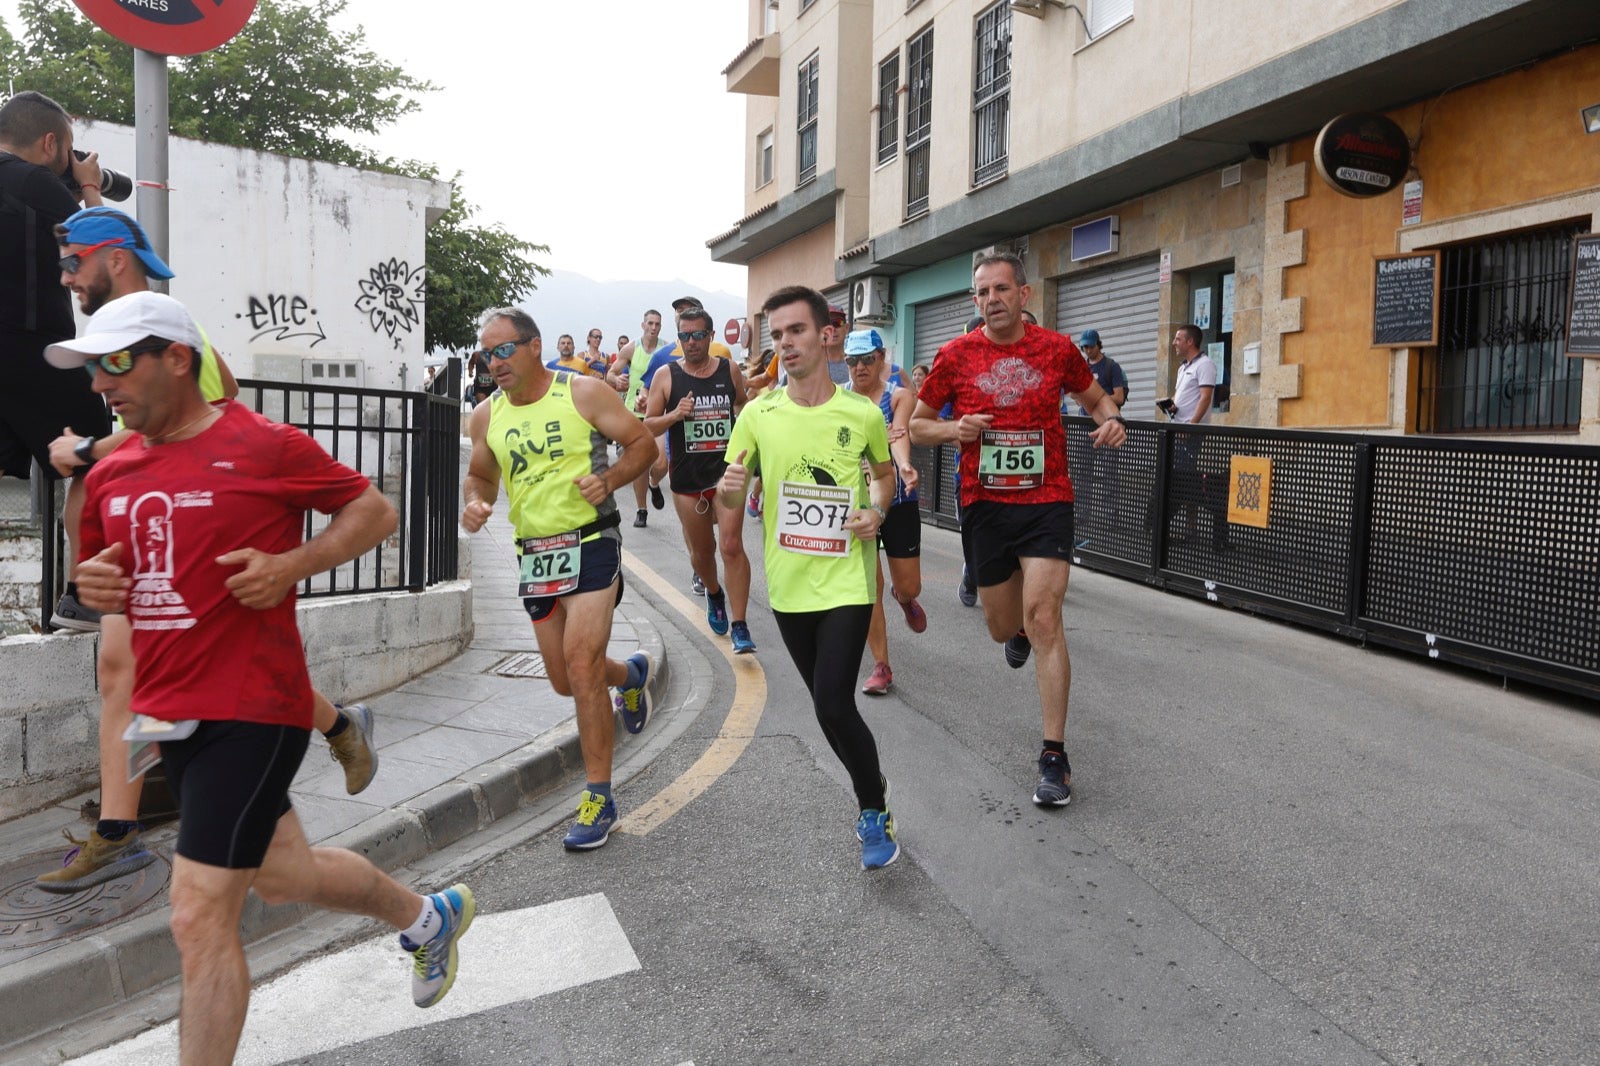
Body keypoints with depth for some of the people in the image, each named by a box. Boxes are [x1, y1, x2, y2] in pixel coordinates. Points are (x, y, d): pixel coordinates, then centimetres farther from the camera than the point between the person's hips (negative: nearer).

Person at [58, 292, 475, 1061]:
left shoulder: (265, 447, -11)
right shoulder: (111, 475, 8)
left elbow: (375, 511, -4)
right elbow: (97, 575, 22)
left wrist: (290, 566, -18)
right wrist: (94, 586, -2)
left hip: (251, 709, -8)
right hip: (170, 711, 8)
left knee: (201, 921, -4)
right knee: (283, 876, 21)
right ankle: (427, 915, 45)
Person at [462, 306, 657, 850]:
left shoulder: (583, 392, -7)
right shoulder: (486, 416, 6)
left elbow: (643, 444, -3)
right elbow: (480, 475, 19)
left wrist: (609, 479, -21)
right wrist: (472, 504, -4)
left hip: (590, 544, -6)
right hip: (534, 554, 6)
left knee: (581, 667, -16)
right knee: (565, 680, 12)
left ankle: (599, 797, -4)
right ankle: (631, 673, 46)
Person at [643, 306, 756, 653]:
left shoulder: (730, 370, 2)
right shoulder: (666, 375, 0)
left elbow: (744, 408, 19)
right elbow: (648, 427, 1)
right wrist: (675, 415, -17)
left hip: (726, 472, -1)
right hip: (687, 478, 1)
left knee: (731, 546, -14)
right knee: (701, 550, 14)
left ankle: (740, 627, -10)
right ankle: (714, 594, 46)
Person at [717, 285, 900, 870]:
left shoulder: (863, 413, -6)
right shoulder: (759, 413, -3)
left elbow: (885, 474, 12)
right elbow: (731, 497, 4)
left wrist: (877, 512, -9)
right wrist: (728, 488, -20)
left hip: (847, 582, -3)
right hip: (788, 585, 4)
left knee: (833, 706, -13)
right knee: (828, 705, 17)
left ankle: (875, 814, 11)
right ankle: (872, 792, 42)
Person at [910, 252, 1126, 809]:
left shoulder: (1057, 349, 0)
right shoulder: (956, 355, 0)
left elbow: (1096, 396, 17)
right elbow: (914, 424, 8)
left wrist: (1111, 418, -6)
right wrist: (953, 429, -13)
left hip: (1047, 501, -2)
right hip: (984, 506, 2)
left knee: (1043, 621, -13)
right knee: (1004, 627, 13)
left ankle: (1054, 757, -4)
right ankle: (1020, 629, 55)